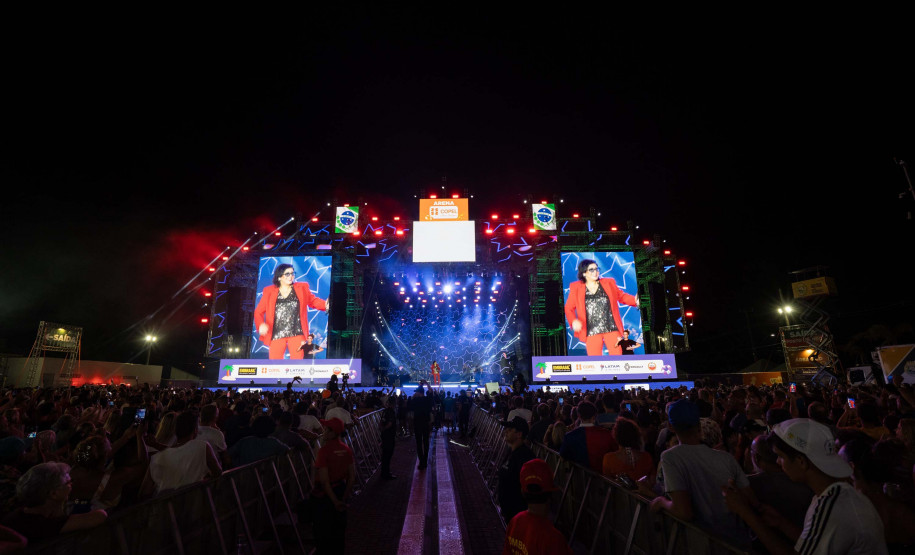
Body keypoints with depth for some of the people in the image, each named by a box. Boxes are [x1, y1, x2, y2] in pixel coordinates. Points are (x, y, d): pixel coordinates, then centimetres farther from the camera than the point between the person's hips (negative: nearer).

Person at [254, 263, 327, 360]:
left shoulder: (302, 288, 10)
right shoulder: (269, 291, 8)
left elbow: (313, 300, 13)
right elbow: (258, 312, 8)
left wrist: (325, 304, -9)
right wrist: (261, 325, -12)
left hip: (296, 333, 0)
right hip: (277, 334, 1)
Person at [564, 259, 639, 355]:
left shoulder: (609, 283, 11)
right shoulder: (576, 288, 4)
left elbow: (621, 296, 17)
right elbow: (568, 308, 4)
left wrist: (635, 300, -3)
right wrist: (573, 321, -14)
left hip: (612, 328, 2)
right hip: (591, 332, -2)